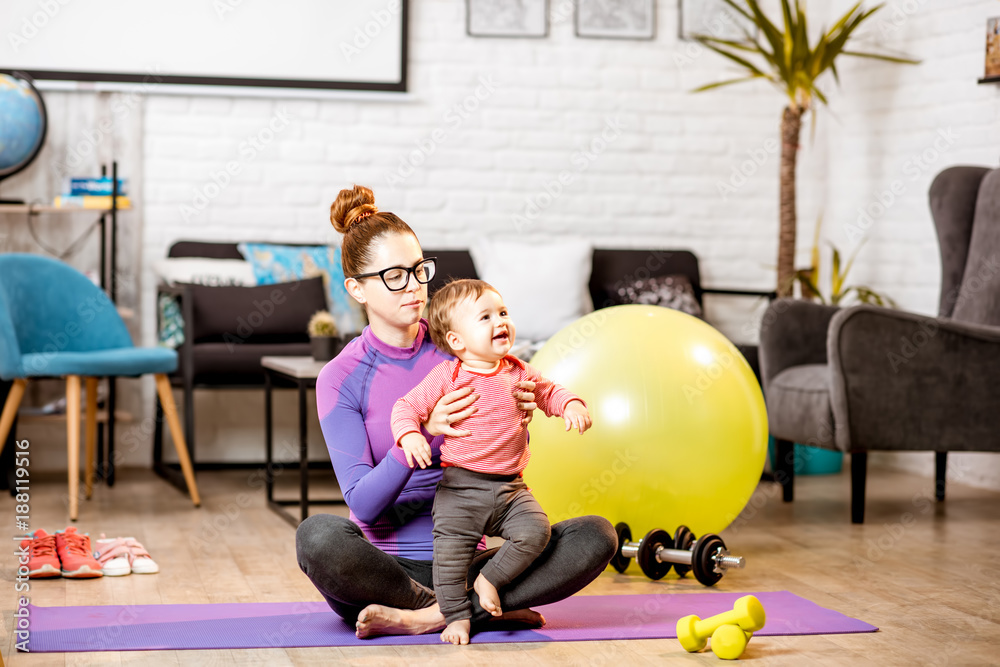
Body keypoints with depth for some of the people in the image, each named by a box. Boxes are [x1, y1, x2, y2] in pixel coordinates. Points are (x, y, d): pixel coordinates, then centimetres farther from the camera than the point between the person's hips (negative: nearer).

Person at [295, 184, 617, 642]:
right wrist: (420, 432, -29)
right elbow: (362, 503, -14)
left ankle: (427, 617, -25)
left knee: (596, 536, -19)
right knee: (318, 536, -36)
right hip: (387, 566, -3)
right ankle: (482, 607, -20)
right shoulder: (340, 379, -3)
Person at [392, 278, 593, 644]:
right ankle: (457, 616, 14)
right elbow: (407, 407, -6)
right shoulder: (447, 377, -7)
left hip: (510, 487, 3)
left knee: (535, 530, -17)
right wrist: (409, 435, -27)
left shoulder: (518, 372, 8)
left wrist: (571, 405, 0)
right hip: (460, 489, -3)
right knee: (451, 554, -5)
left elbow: (549, 392, 22)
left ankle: (490, 579, 2)